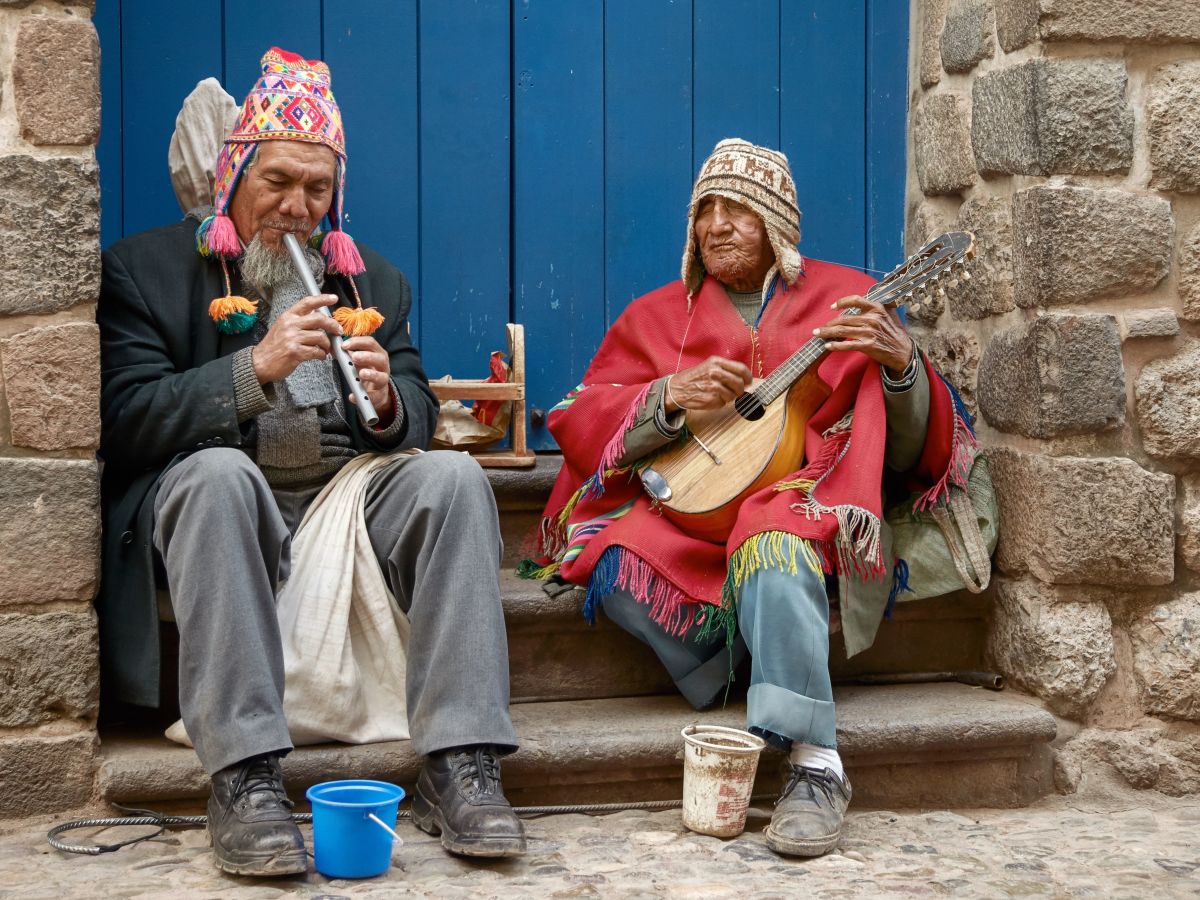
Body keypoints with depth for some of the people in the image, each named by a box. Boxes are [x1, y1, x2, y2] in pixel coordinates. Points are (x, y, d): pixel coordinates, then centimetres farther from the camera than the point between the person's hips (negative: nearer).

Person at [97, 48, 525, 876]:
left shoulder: (375, 282, 19)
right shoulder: (145, 269, 7)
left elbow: (418, 420, 14)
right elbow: (127, 419, -6)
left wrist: (389, 400, -11)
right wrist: (257, 368, -17)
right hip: (223, 504, -3)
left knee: (453, 475, -25)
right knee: (219, 471, -36)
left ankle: (461, 763, -30)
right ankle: (245, 776, -38)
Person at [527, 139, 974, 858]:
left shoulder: (842, 299, 9)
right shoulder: (660, 314, 16)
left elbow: (915, 457, 4)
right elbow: (582, 425, 6)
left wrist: (901, 364, -16)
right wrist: (672, 398, -11)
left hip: (802, 503, -3)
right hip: (688, 518, 3)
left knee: (772, 548, -38)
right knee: (617, 564, -30)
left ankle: (816, 765, -37)